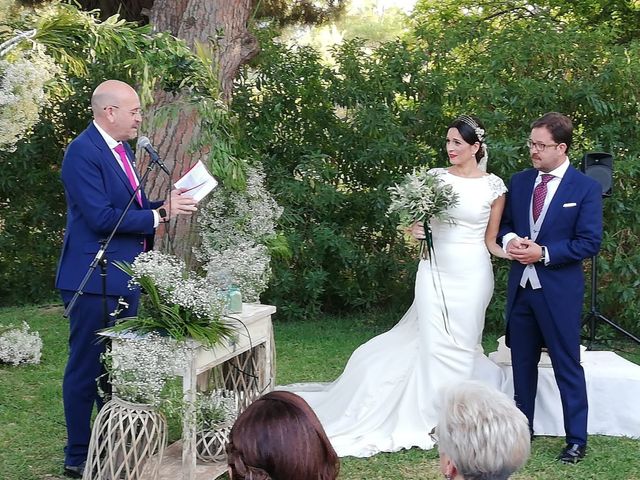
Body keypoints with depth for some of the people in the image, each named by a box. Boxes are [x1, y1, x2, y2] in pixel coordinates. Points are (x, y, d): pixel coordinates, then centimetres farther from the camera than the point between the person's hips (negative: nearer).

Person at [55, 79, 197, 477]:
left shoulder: (121, 148, 12)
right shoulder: (83, 152, -17)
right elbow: (101, 217, -24)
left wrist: (167, 205, 1)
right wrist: (160, 214, -19)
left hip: (124, 278, 9)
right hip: (95, 280, -9)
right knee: (87, 368, 1)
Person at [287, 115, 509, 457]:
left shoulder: (494, 186, 0)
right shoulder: (434, 177, 3)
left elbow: (490, 241, 5)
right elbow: (418, 220, 11)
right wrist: (415, 230, -11)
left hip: (473, 274, -1)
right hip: (434, 271, 1)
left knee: (463, 343, 4)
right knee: (434, 342, -1)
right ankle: (432, 415, 9)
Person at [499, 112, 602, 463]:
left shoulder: (586, 188, -7)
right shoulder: (519, 182, 7)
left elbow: (589, 242, -11)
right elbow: (503, 223, 16)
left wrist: (543, 253, -17)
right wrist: (510, 240, -8)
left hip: (558, 289, -5)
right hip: (520, 286, 5)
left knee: (567, 366, 1)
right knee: (522, 363, 15)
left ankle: (577, 440, 12)